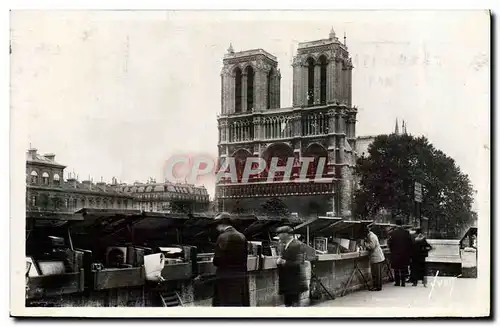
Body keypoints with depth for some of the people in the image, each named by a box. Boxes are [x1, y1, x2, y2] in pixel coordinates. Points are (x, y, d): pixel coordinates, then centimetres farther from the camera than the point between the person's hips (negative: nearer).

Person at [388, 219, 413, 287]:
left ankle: (397, 282, 10)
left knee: (396, 268, 8)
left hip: (395, 254, -1)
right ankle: (403, 282, 9)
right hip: (405, 253, 1)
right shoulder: (406, 233, -5)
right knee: (404, 268, 8)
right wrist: (409, 252, 10)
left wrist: (391, 250, 11)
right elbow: (410, 243, 0)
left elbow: (389, 243, -4)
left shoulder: (393, 233, -9)